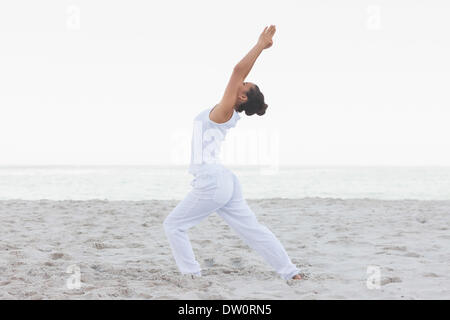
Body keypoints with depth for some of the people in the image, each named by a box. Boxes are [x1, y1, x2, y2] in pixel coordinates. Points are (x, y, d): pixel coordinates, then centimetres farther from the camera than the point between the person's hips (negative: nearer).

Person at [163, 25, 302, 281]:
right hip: (223, 182, 9)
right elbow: (241, 72, 18)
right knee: (253, 229, 8)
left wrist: (260, 46, -17)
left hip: (212, 183, -9)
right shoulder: (226, 114, 9)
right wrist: (260, 47, 18)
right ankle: (291, 273, 7)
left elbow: (239, 70, -19)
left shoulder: (224, 112, -12)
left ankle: (192, 274, 3)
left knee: (173, 226, 4)